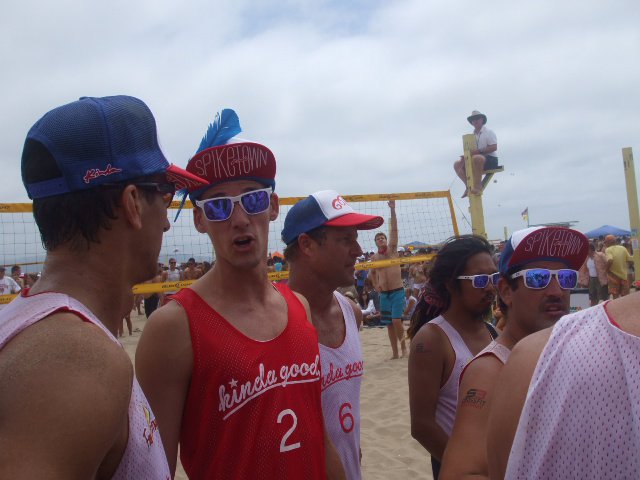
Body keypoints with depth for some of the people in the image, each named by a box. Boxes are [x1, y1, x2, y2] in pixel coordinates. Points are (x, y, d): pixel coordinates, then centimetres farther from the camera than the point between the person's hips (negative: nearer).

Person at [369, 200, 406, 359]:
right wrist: (376, 285, 10)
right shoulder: (374, 257, 8)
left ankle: (403, 347, 6)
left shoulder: (392, 249, -2)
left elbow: (394, 230, -14)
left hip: (398, 291, -4)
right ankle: (395, 352, 16)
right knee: (389, 324, 6)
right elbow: (372, 273, 27)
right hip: (384, 294, 4)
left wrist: (392, 210, -22)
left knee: (396, 320, -14)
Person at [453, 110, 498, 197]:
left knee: (476, 158, -41)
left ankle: (477, 186, -34)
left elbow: (494, 147, -12)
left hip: (491, 159, -7)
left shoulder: (489, 132, 0)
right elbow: (471, 150, 19)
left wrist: (479, 151, -23)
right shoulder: (472, 135, 18)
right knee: (457, 164, -7)